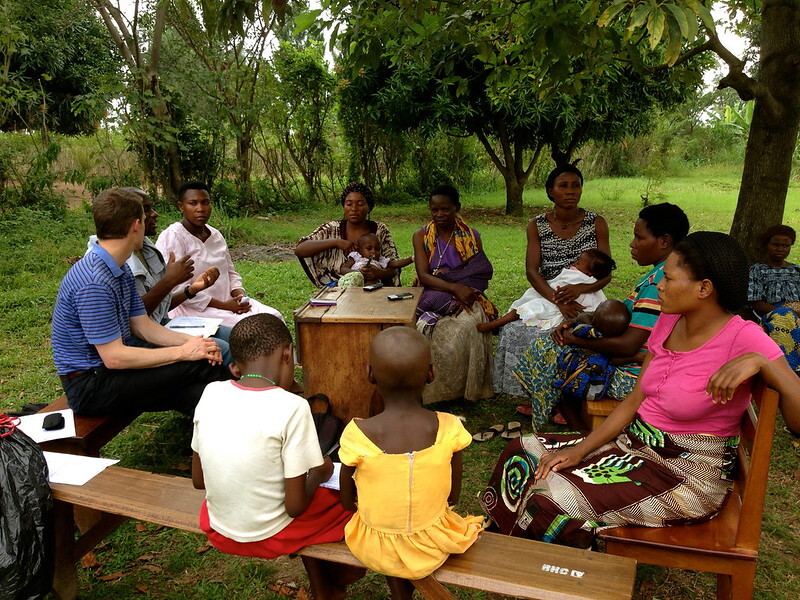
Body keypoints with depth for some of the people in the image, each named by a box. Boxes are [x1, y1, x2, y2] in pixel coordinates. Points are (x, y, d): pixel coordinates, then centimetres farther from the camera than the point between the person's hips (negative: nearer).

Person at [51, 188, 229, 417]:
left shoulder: (121, 270, 8)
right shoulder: (94, 282, -25)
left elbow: (142, 326, 9)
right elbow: (113, 357, -25)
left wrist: (190, 341, -8)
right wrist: (183, 352, -20)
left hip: (110, 371, 9)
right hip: (90, 387, -9)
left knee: (195, 394, -15)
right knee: (197, 365, -19)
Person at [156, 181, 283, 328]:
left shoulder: (215, 235, 14)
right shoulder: (171, 237, -10)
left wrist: (240, 295, -3)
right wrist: (223, 305, -18)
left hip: (227, 301, 7)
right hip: (194, 310, -7)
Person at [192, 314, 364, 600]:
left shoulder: (210, 394, -8)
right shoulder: (292, 407, -23)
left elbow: (199, 480, 3)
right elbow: (295, 506, -20)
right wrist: (318, 473, 1)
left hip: (218, 530, 5)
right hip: (269, 536, -5)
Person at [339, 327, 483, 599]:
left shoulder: (357, 434, -23)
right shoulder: (449, 428, -20)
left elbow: (347, 502, -9)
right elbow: (453, 496, -7)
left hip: (376, 551, 0)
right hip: (432, 548, 1)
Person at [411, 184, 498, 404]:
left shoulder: (472, 236, 7)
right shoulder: (421, 236, 4)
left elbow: (480, 276, 0)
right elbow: (423, 276, -9)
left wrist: (465, 294, -23)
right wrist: (455, 288, -25)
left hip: (465, 296, 0)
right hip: (432, 297, 0)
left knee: (468, 324, -33)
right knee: (435, 329, -33)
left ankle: (465, 389, -15)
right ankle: (436, 391, -13)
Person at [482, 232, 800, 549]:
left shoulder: (744, 338, -20)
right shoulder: (669, 321, 1)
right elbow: (634, 401, 4)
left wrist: (759, 361, -37)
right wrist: (579, 451, -4)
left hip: (690, 475, -7)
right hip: (636, 441, 8)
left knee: (552, 499, -22)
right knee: (523, 452, 0)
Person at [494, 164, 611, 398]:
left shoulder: (596, 223, 1)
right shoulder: (537, 226, 3)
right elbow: (531, 271, -9)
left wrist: (580, 288, -25)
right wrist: (558, 300, -26)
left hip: (584, 300, -1)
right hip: (545, 298, 2)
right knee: (515, 331, -24)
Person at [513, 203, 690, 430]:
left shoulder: (659, 282, -24)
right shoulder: (663, 274, 8)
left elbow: (628, 345, -27)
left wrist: (575, 338, -15)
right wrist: (574, 323, -1)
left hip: (632, 377, -10)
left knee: (546, 351, -1)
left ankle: (577, 429, 13)